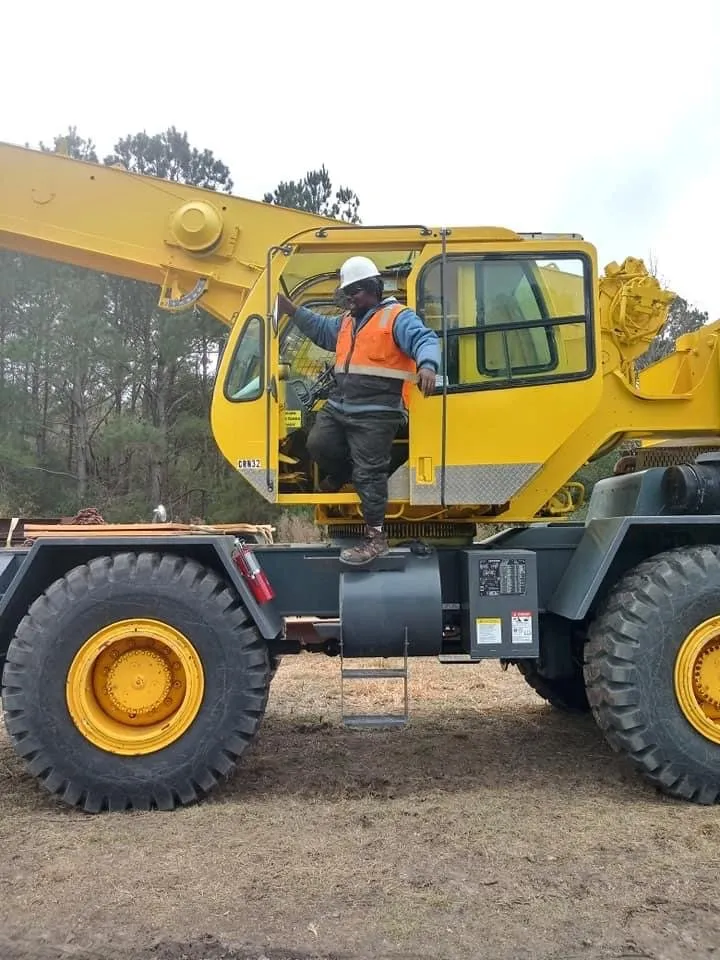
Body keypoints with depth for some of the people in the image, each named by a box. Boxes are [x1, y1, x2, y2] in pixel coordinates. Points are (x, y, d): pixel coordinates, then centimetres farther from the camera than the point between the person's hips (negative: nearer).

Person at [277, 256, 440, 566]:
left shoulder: (397, 316, -4)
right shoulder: (346, 321, 22)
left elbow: (425, 339, -18)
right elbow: (321, 330, 39)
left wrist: (427, 366, -40)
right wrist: (292, 310, 29)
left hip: (376, 413, -8)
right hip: (339, 406, 8)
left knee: (369, 473, -6)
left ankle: (375, 537, 2)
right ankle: (342, 473, 34)